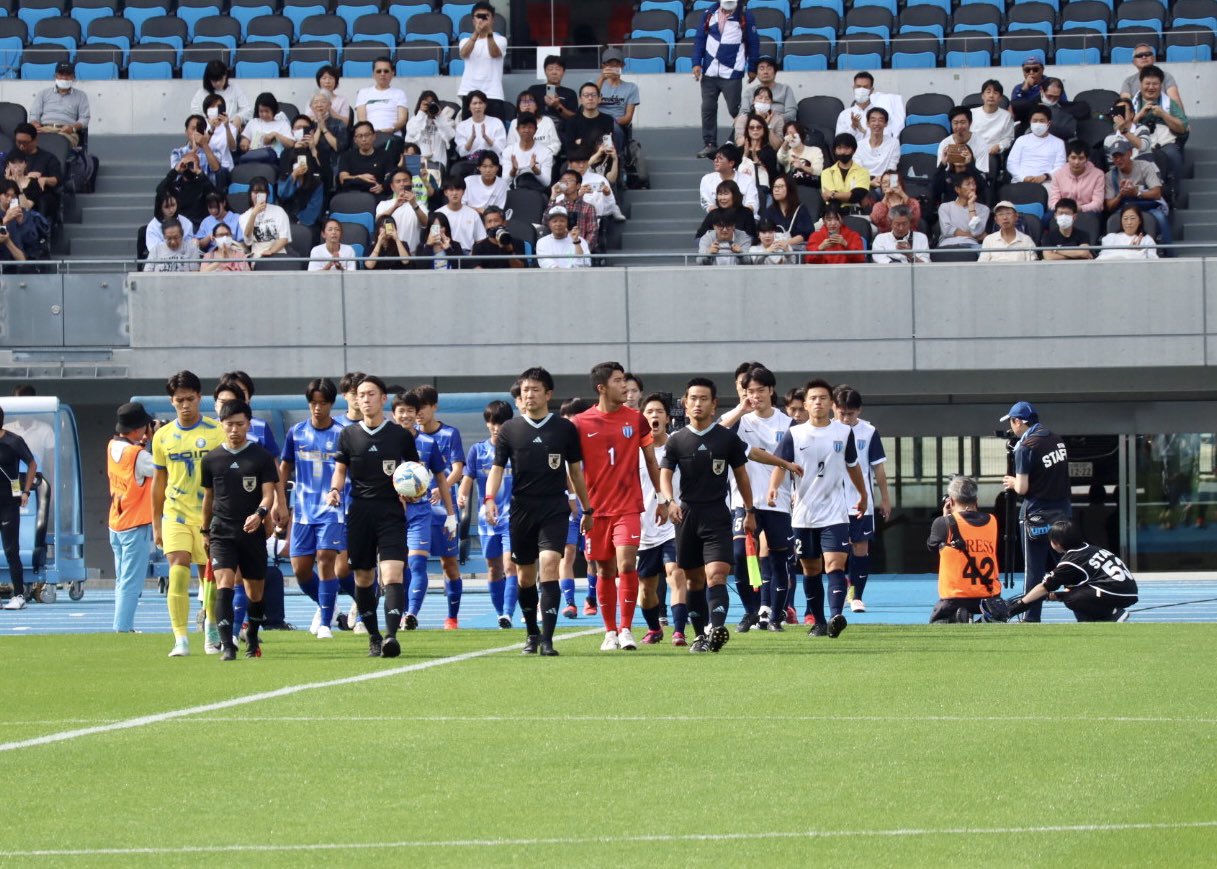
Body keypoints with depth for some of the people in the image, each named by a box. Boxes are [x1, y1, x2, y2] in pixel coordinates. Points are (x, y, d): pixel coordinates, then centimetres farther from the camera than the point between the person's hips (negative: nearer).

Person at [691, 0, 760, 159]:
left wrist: (752, 68, 2)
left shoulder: (745, 17, -3)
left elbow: (753, 43, 2)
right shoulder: (710, 14, 5)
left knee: (735, 110, -1)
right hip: (709, 73, 3)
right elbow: (700, 38, 9)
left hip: (732, 74, -3)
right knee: (708, 108, 4)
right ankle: (709, 145, 12)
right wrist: (697, 63, 1)